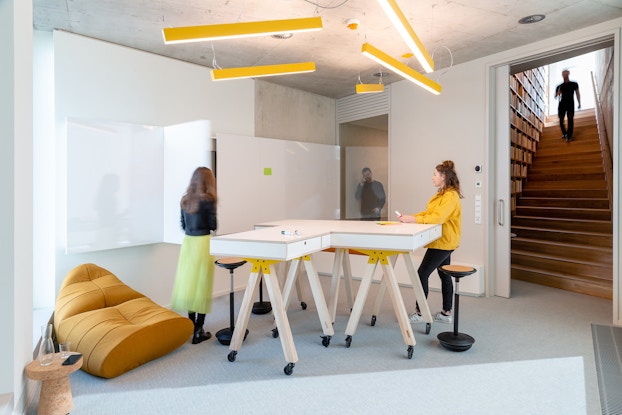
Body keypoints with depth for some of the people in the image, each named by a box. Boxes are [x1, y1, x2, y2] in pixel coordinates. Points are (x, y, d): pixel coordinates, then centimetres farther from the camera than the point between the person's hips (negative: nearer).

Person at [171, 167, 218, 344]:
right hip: (202, 243, -6)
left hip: (187, 242, 6)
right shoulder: (208, 199, -11)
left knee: (189, 282, 14)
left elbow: (183, 225, 12)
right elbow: (213, 225, -7)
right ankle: (198, 331, 6)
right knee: (202, 285, 1)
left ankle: (191, 325, 27)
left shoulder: (185, 200, 6)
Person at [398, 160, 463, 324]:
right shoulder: (442, 194, 14)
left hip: (443, 243, -10)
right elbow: (428, 213, 13)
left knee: (422, 274, -7)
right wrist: (411, 217, -1)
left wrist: (414, 219, -27)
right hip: (443, 242, 10)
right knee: (445, 276, 14)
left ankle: (419, 313, 3)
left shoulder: (451, 196, -18)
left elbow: (437, 217, -29)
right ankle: (446, 313, 24)